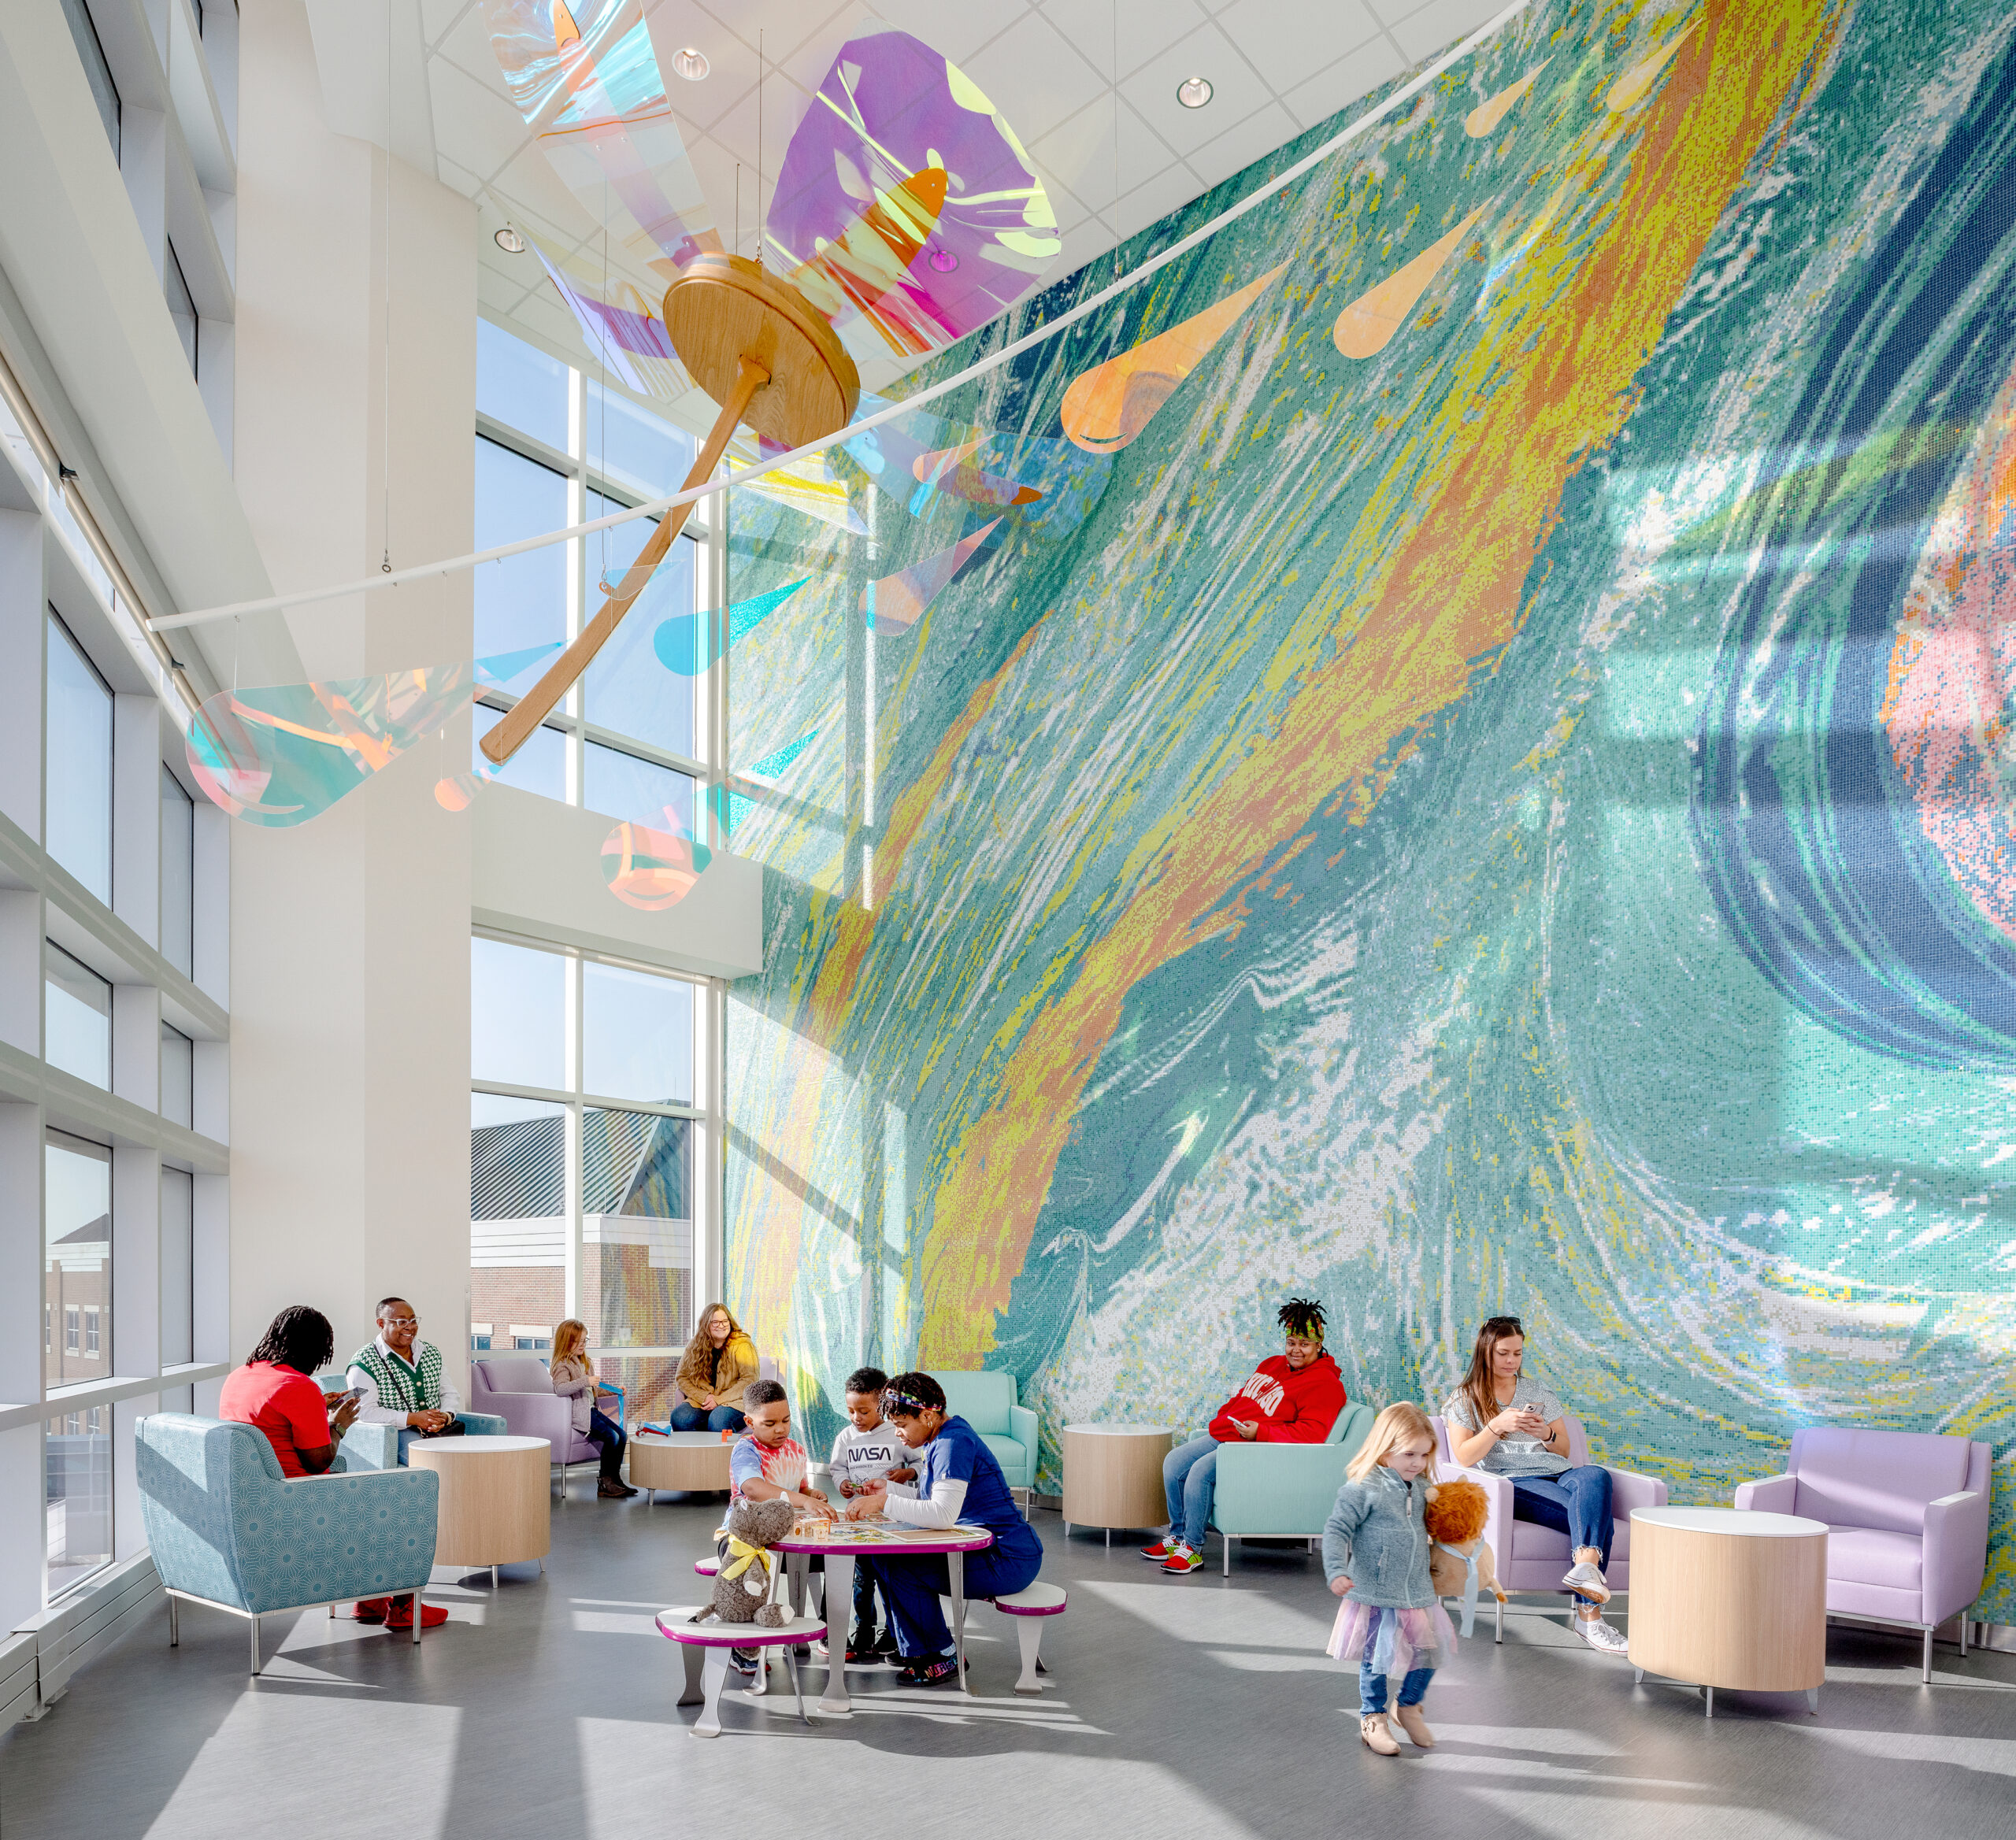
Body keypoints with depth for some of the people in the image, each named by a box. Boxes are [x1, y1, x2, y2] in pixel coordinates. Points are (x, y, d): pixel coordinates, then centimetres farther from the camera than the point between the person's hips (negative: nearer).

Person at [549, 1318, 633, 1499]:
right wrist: (585, 1381, -36)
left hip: (591, 1409, 9)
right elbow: (560, 1388, -30)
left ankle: (615, 1478, 3)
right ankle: (604, 1484, -11)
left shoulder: (584, 1362, 19)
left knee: (621, 1434, -3)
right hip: (578, 1414, -9)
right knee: (611, 1437, -20)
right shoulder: (562, 1365, -11)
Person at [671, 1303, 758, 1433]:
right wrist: (705, 1397, -9)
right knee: (679, 1417, -27)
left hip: (735, 1402, -4)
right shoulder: (694, 1346, 10)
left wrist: (719, 1400, -15)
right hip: (702, 1401, 4)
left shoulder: (742, 1345, -1)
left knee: (718, 1420, -37)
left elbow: (749, 1381, -9)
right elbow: (682, 1378, 8)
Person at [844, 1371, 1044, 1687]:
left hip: (1009, 1561, -10)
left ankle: (945, 1656, -2)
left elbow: (943, 1513, -32)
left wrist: (884, 1502, -28)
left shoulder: (954, 1443, -20)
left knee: (899, 1567, -19)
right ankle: (913, 1649, 17)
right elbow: (930, 1503, 16)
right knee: (881, 1556, 6)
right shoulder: (938, 1438, 11)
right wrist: (887, 1492, 4)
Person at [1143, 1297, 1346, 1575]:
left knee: (1200, 1471, -28)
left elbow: (1312, 1432, -20)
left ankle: (1193, 1549, -16)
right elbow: (1241, 1397, 29)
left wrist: (1261, 1432, -24)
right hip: (1221, 1436, 9)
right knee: (1173, 1462, -2)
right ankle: (1177, 1537, 9)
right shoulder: (1272, 1364, 19)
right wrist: (1222, 1419, 10)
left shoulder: (1324, 1383, -9)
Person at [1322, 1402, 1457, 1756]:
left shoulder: (1421, 1487, 6)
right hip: (1376, 1594, -6)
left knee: (1431, 1650, 10)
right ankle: (1372, 1719, 26)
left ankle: (1409, 1705, 35)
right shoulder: (1362, 1489, -16)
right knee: (1377, 1658, 4)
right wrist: (1337, 1571, -26)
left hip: (1418, 1591, 6)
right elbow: (1337, 1531, -16)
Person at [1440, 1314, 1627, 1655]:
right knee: (1596, 1515, -32)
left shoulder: (1537, 1392, 24)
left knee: (1595, 1475, -35)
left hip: (1558, 1473, 4)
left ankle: (1585, 1564, -50)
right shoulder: (1465, 1400, 12)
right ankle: (1589, 1614, -42)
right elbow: (1464, 1457, -1)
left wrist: (1546, 1434, -1)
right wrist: (1498, 1425, -15)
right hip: (1513, 1483, -4)